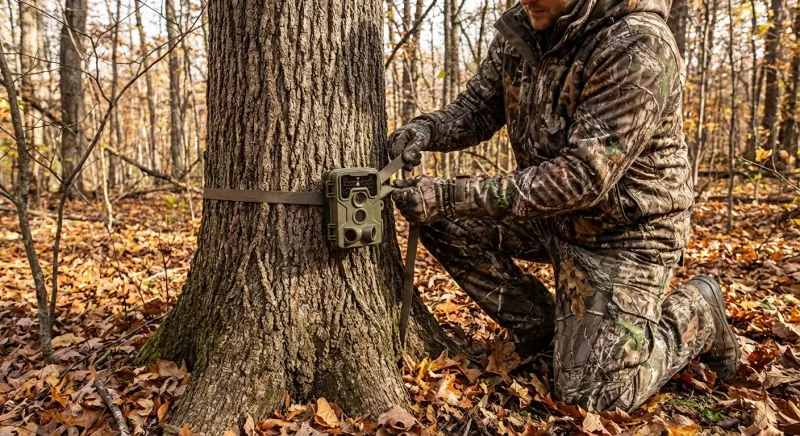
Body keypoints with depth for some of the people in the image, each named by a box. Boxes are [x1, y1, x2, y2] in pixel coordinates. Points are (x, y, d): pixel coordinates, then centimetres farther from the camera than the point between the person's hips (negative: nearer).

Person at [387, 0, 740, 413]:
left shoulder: (639, 47, -27)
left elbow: (581, 178, -32)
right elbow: (477, 106, 3)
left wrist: (450, 196, -35)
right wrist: (425, 128, -21)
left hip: (624, 229, -6)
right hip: (553, 212, 7)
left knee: (591, 391, -9)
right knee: (445, 223, -4)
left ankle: (695, 315, 18)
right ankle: (542, 325, 10)